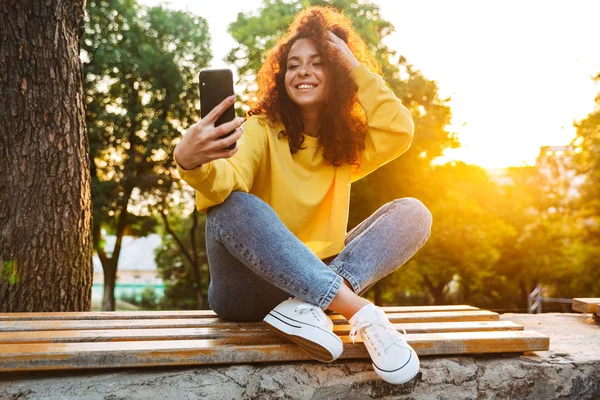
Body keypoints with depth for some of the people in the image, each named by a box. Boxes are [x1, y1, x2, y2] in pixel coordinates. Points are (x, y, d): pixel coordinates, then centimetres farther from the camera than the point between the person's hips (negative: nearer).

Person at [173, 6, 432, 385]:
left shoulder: (347, 142, 8)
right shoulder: (260, 129, -5)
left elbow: (400, 131, -13)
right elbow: (227, 182, -26)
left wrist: (356, 66, -8)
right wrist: (192, 163, -49)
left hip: (320, 279, 4)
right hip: (251, 289, -3)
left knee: (412, 213, -12)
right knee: (232, 206, -34)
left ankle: (310, 307, -32)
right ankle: (364, 315, -39)